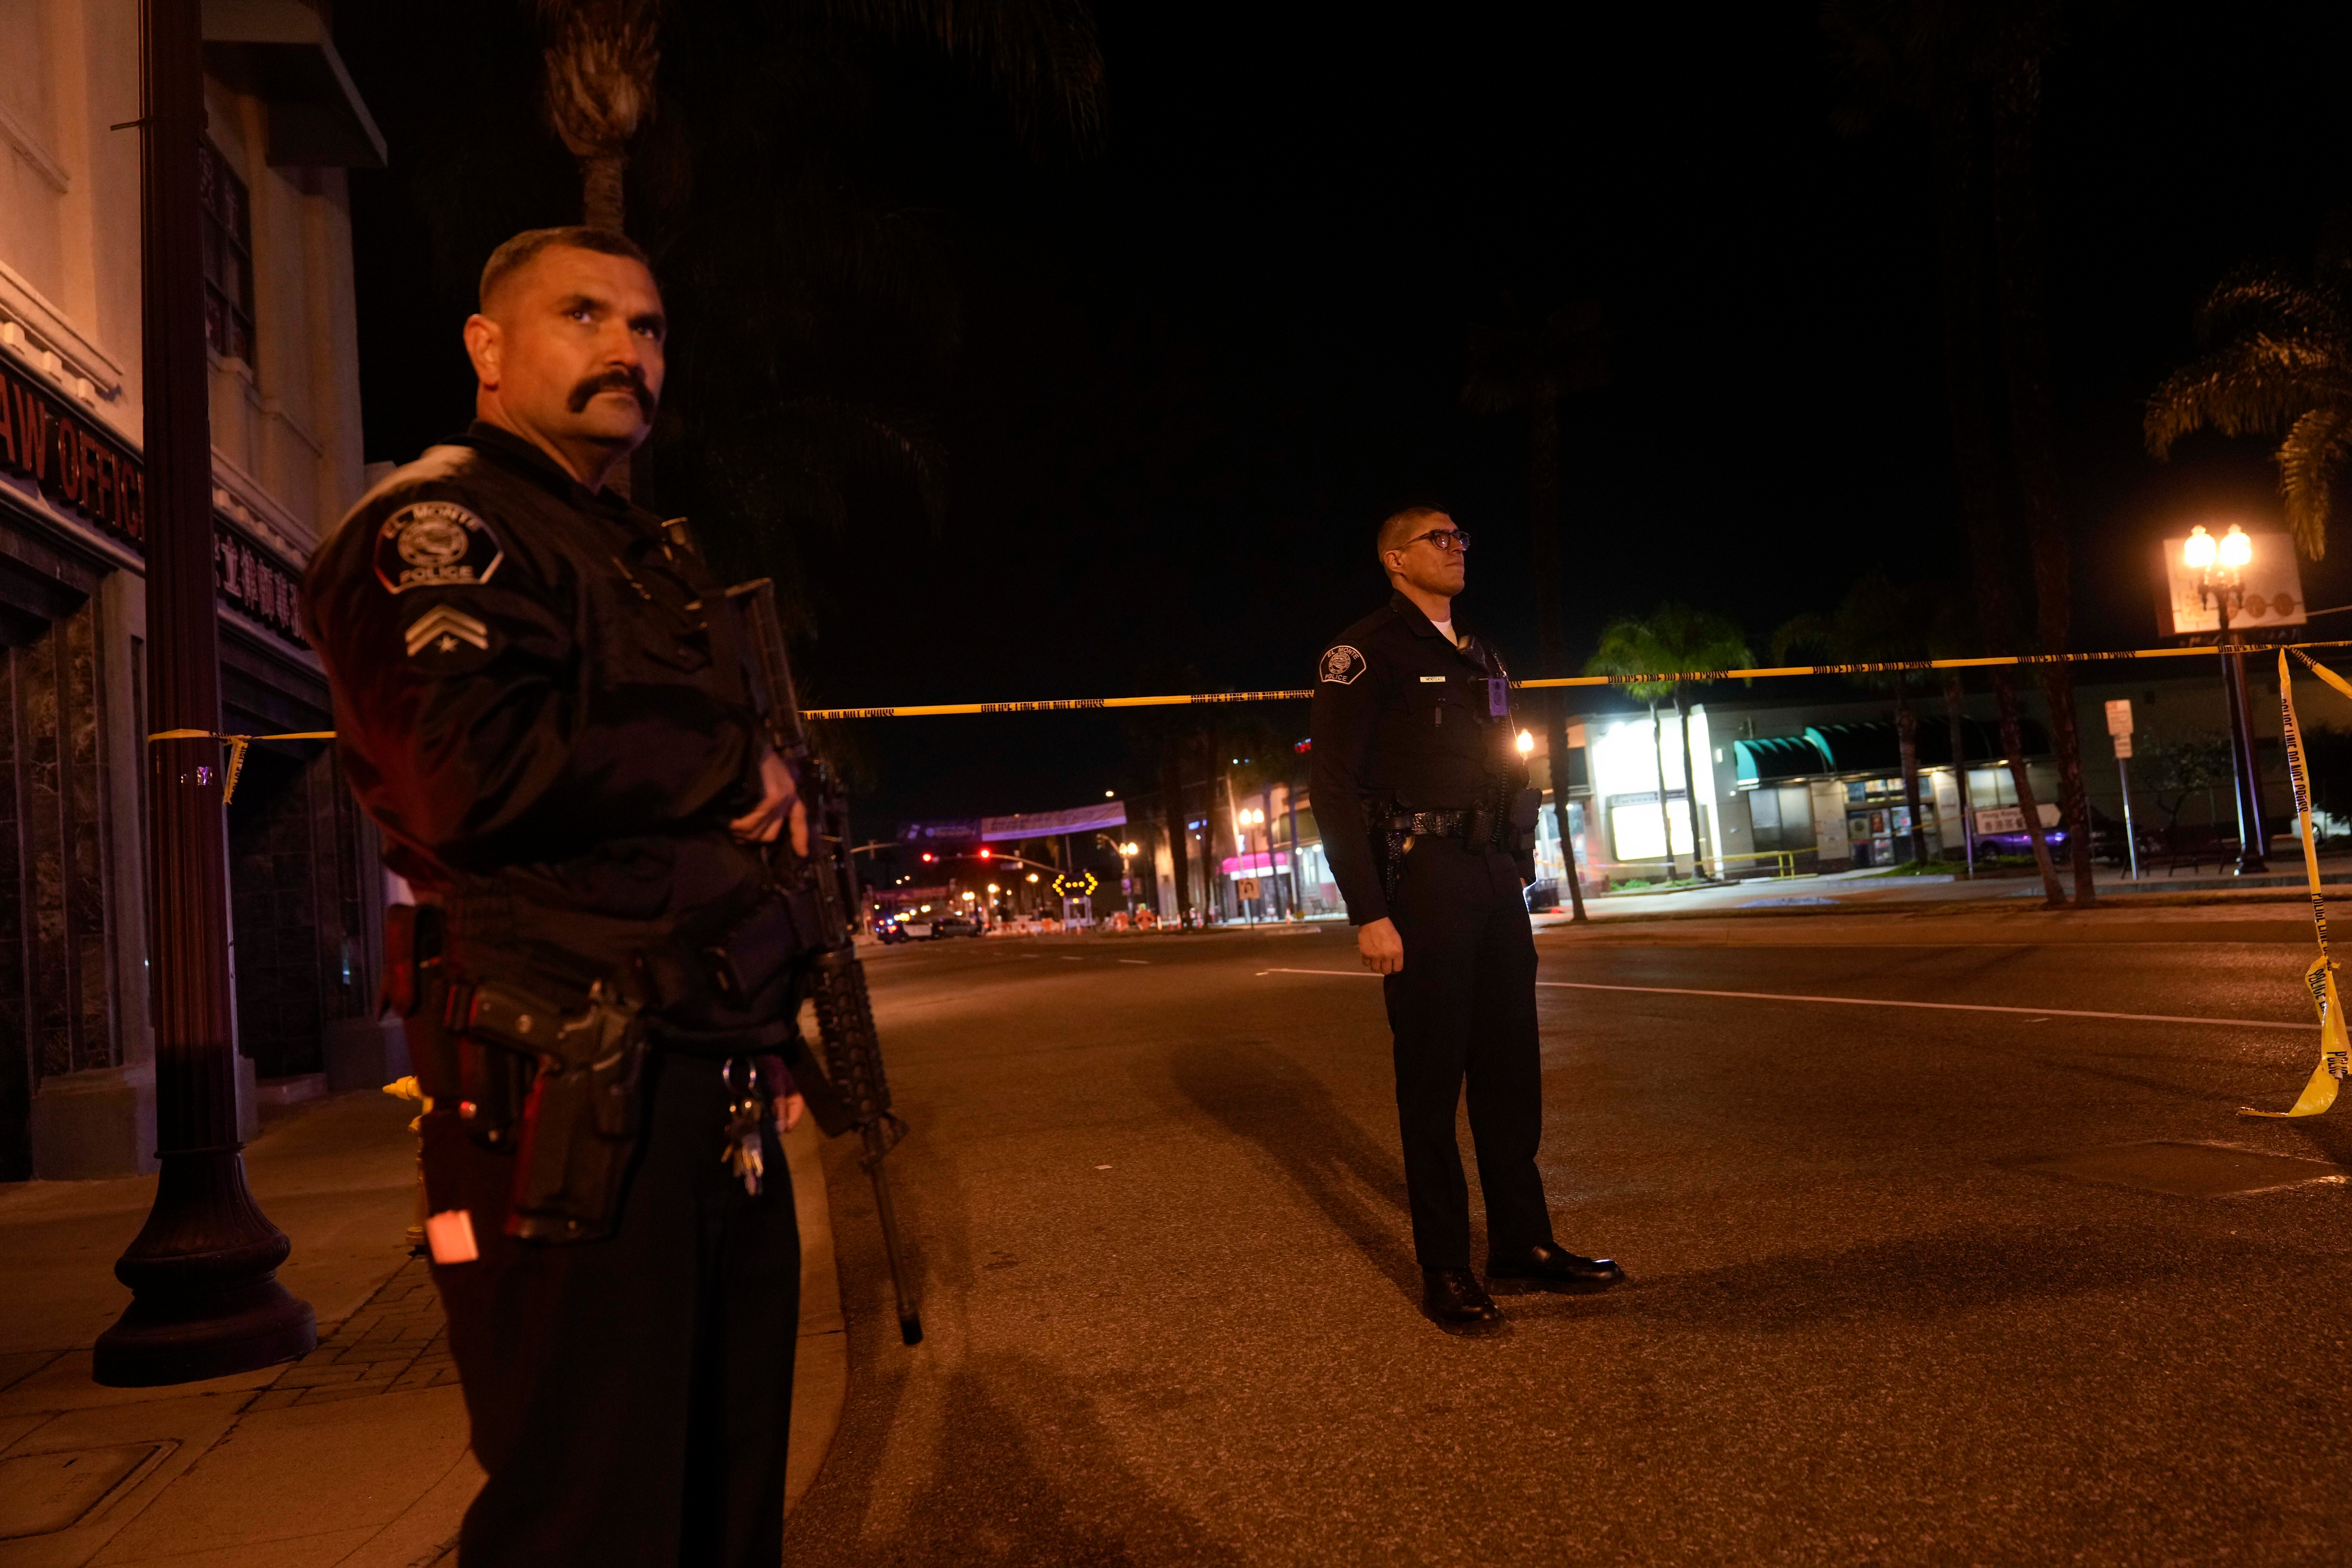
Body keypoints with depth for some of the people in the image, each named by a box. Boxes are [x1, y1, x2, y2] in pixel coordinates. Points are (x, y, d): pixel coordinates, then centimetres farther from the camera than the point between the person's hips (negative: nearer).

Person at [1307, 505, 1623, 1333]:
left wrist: (1520, 869, 13)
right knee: (1433, 1078, -1)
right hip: (1422, 883, -7)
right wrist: (1369, 913, -17)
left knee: (1511, 1068, 11)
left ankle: (1523, 1241, 22)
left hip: (1495, 881, 7)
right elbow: (1335, 788, -11)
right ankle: (1446, 1271, 8)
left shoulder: (1480, 655, 19)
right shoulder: (1364, 652, -5)